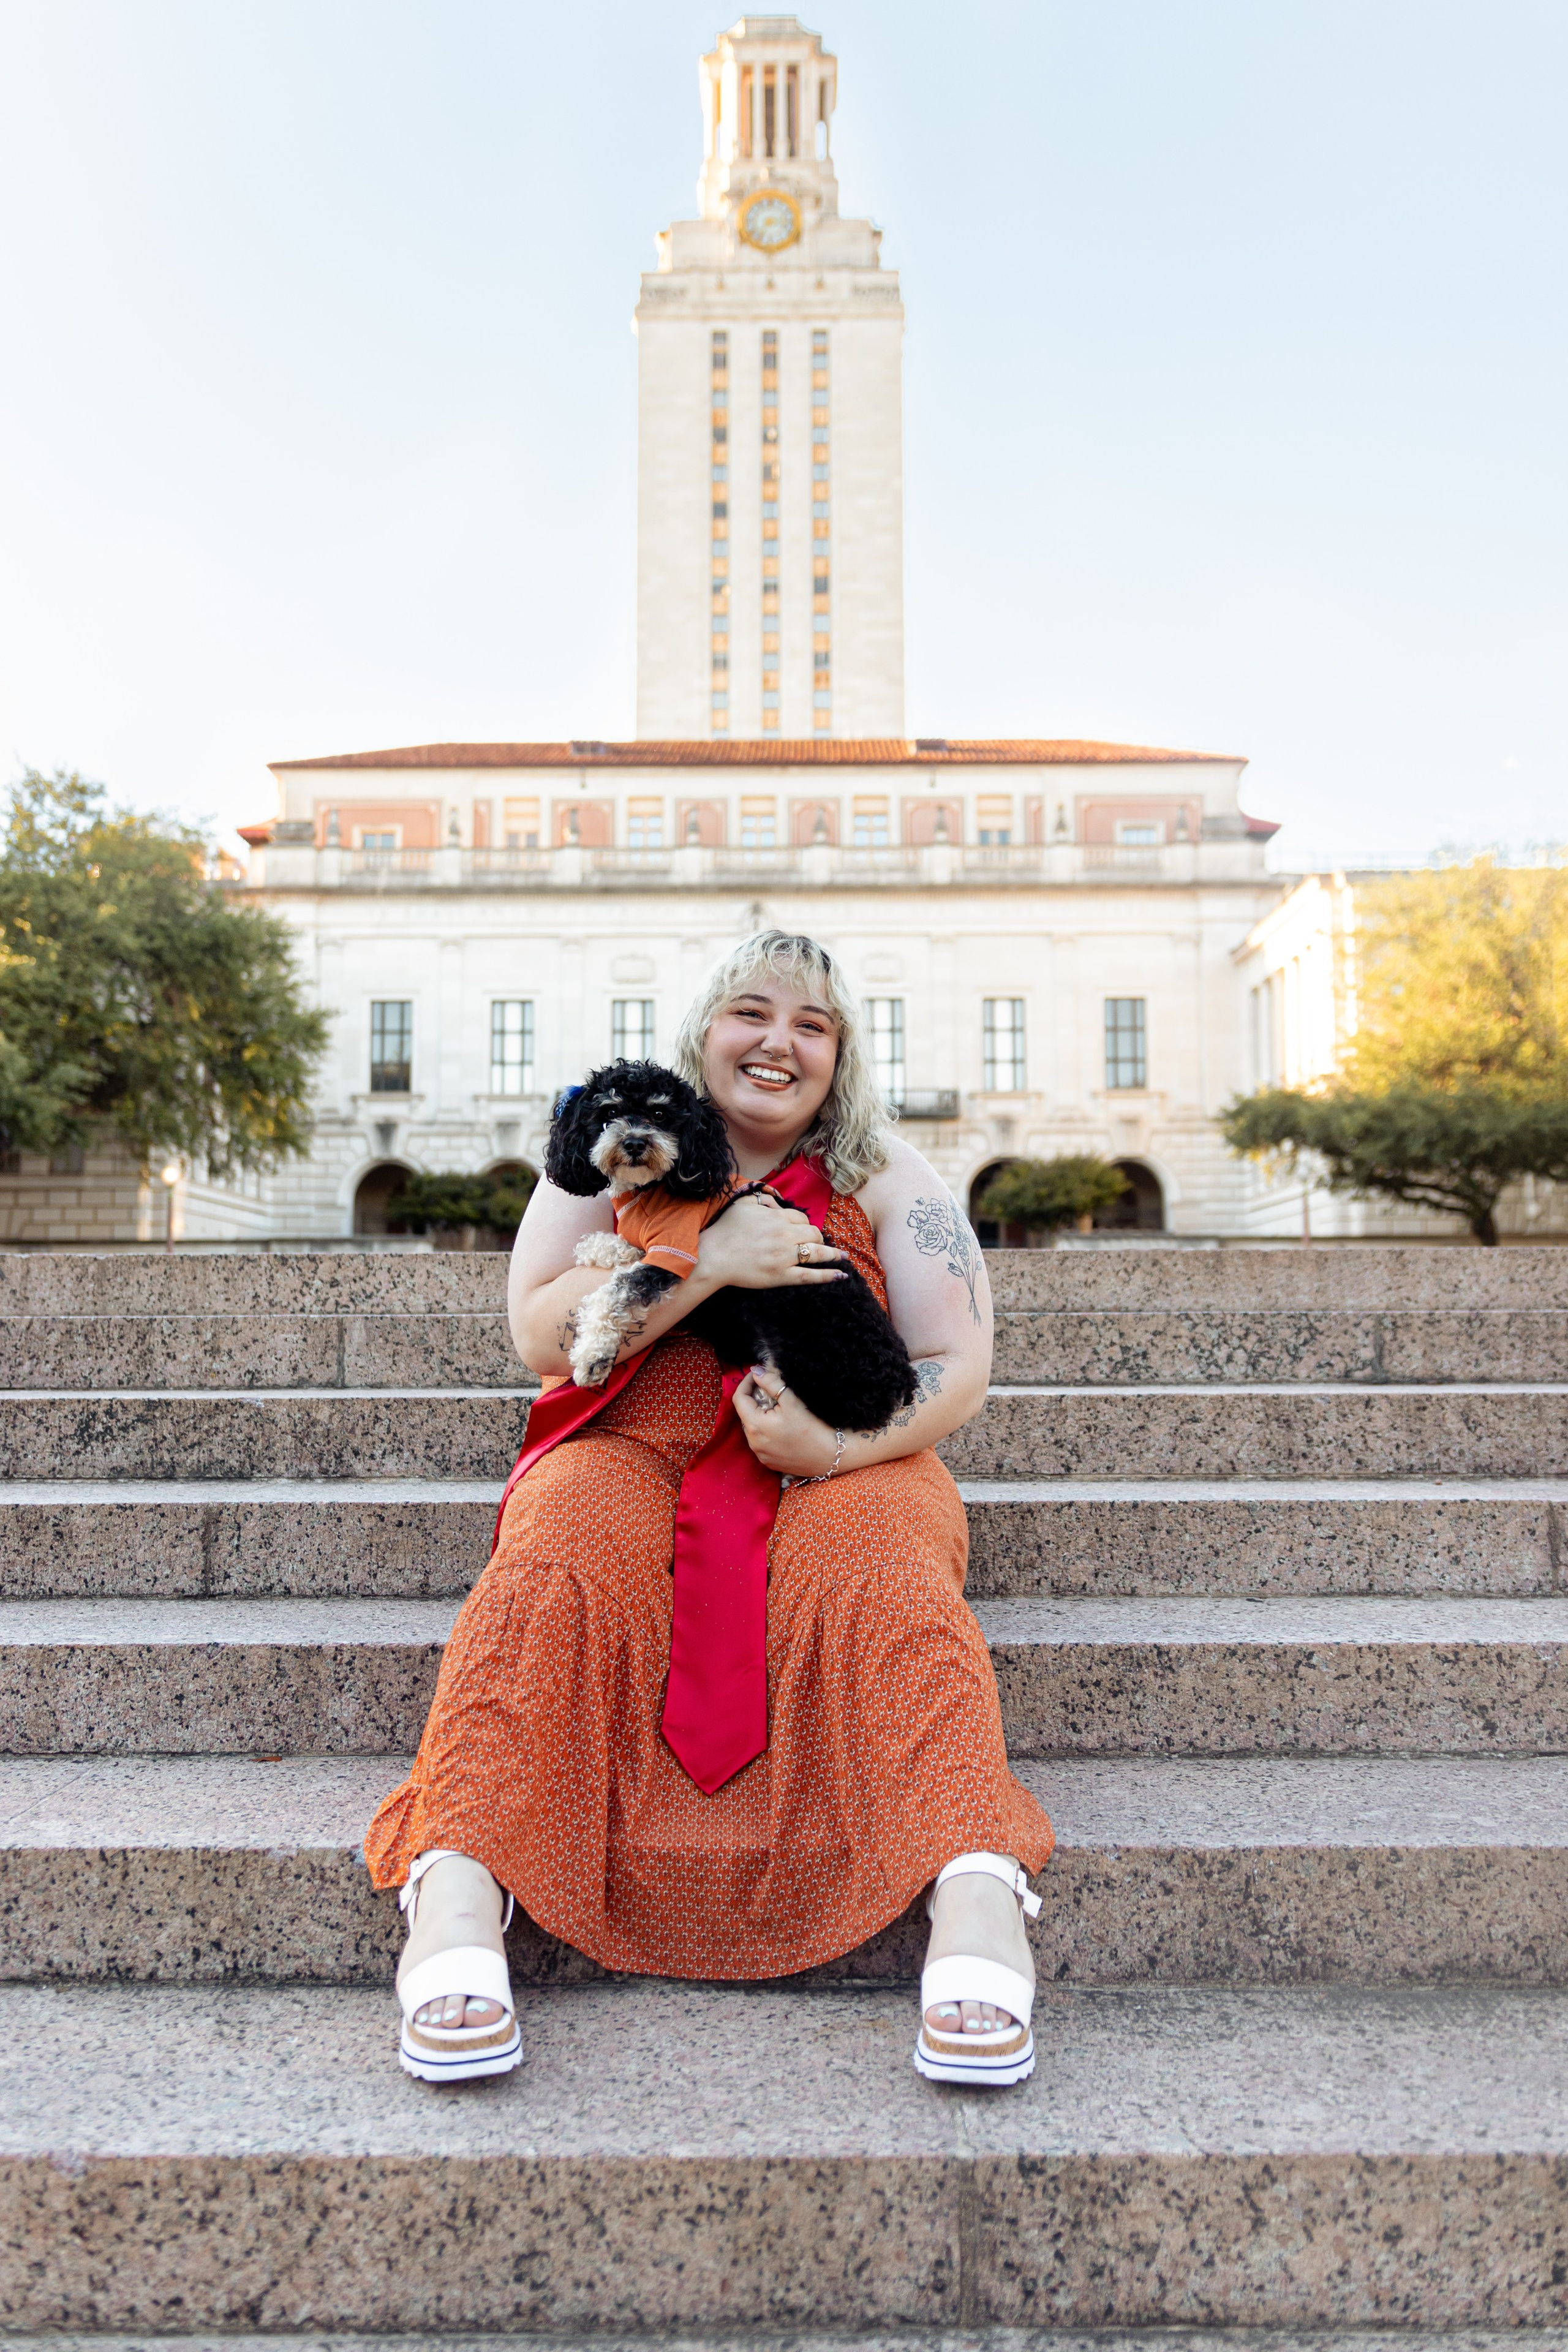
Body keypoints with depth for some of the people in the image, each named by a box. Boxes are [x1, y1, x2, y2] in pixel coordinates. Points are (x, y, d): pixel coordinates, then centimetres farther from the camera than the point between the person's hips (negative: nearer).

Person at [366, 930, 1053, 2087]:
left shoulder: (886, 1174, 10)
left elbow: (959, 1367, 2)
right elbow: (542, 1333, -3)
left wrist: (840, 1448, -18)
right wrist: (706, 1259, -15)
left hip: (842, 1468, 0)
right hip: (635, 1458, 0)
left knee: (881, 1577, -34)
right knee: (556, 1572, -33)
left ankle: (979, 1901, -46)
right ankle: (458, 1894, -42)